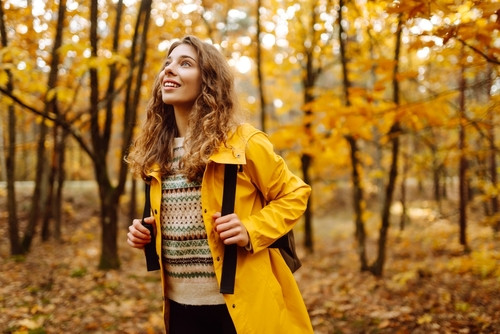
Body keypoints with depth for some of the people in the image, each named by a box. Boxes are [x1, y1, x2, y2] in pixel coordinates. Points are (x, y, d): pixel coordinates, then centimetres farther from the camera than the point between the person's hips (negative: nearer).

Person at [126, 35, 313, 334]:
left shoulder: (243, 142, -10)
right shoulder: (156, 152, 5)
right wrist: (148, 232, 1)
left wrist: (252, 231, -15)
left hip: (241, 305, -4)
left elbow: (294, 194, -2)